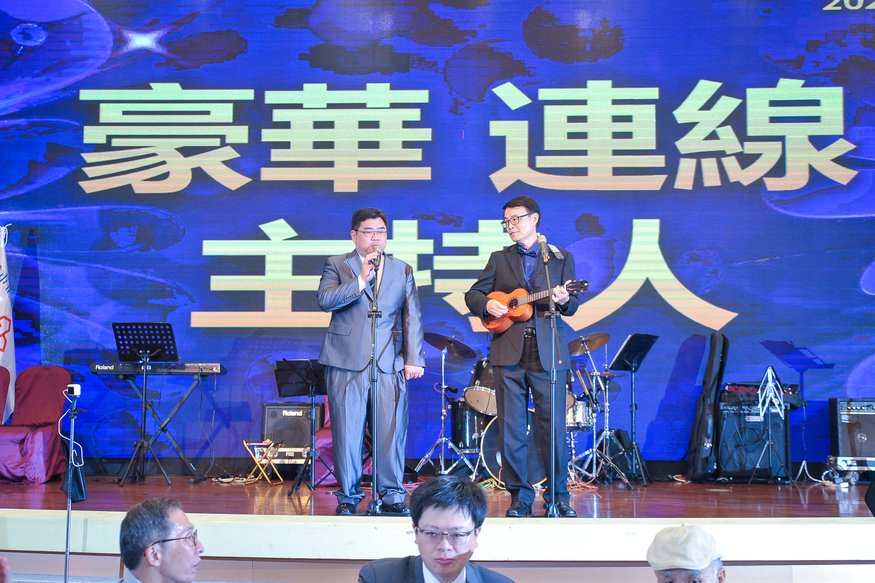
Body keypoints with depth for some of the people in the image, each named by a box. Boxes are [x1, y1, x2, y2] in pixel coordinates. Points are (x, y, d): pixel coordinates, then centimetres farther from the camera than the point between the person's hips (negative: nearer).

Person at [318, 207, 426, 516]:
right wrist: (361, 280, -15)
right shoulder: (337, 265, 9)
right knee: (347, 431, -1)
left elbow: (413, 316, 11)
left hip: (390, 363, 2)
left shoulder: (403, 270, 15)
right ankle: (348, 496, 8)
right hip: (347, 362, -1)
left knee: (392, 431, -3)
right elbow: (325, 300, -7)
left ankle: (392, 496, 6)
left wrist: (414, 359, 3)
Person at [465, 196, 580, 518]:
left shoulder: (561, 258, 10)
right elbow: (473, 294, 13)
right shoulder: (499, 259, 14)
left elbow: (571, 306, 5)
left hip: (548, 353, -1)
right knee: (511, 428, 0)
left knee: (553, 427, -2)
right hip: (508, 352, 2)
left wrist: (564, 300, -18)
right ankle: (520, 494, 9)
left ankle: (559, 494, 10)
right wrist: (487, 304, -8)